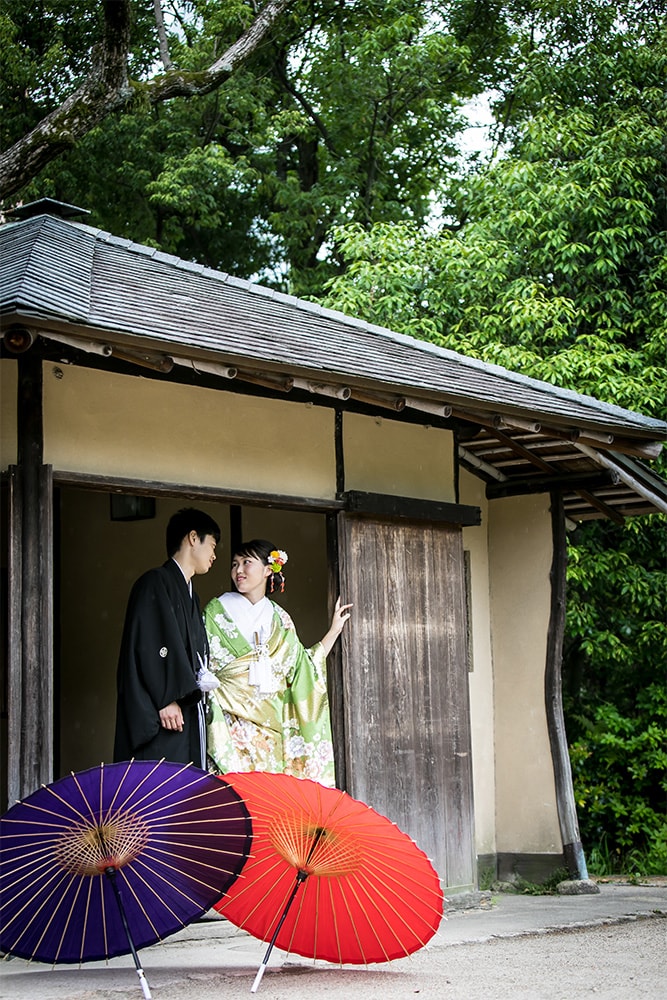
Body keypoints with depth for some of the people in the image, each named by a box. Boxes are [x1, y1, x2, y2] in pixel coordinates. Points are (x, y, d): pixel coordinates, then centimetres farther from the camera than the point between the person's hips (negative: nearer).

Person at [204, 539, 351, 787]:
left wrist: (334, 630, 19)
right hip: (233, 721, -3)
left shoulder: (279, 619, 14)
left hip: (271, 725, 3)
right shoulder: (216, 611, 4)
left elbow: (303, 668, 16)